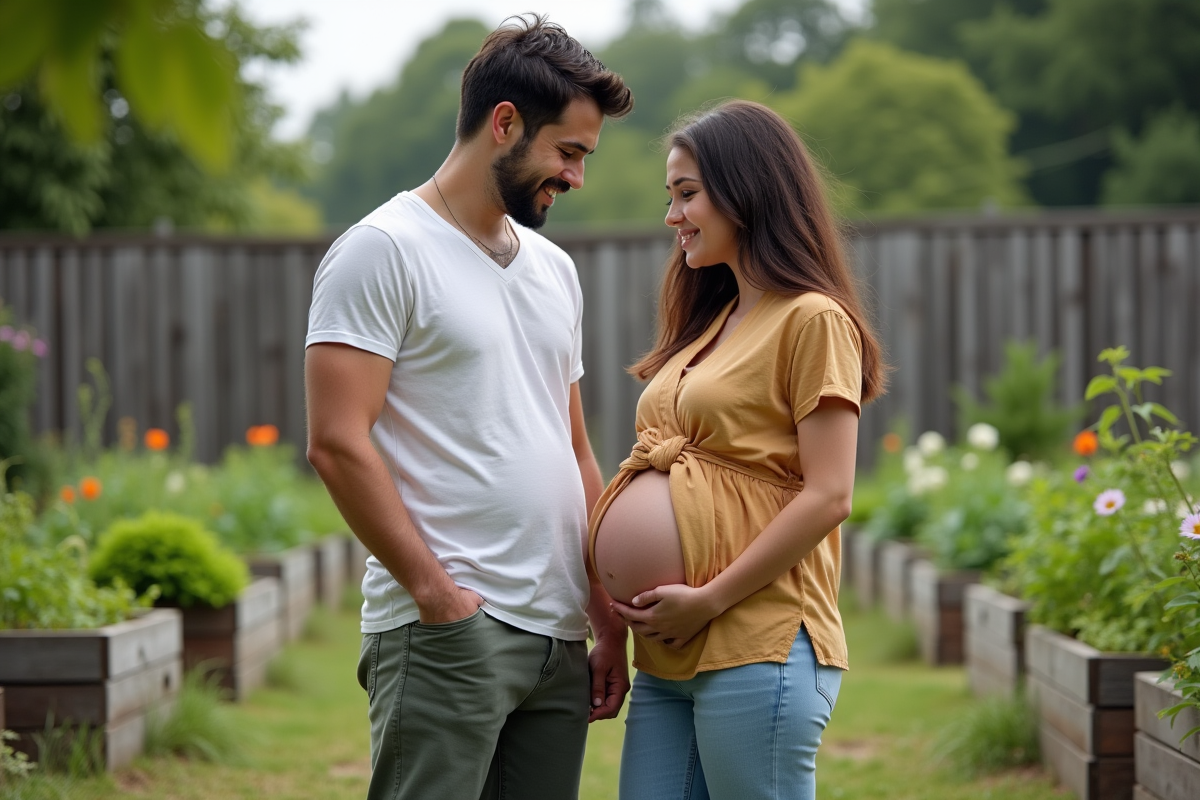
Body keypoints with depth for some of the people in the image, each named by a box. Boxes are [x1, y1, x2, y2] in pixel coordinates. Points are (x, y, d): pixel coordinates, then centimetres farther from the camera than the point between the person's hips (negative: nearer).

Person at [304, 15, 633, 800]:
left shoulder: (555, 269, 20)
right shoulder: (385, 249, -5)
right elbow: (338, 443, -12)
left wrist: (611, 622, 15)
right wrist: (436, 592, -16)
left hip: (559, 639, 8)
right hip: (447, 633, -7)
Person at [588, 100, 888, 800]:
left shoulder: (811, 322, -7)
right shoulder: (712, 322, 20)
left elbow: (828, 496, -13)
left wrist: (709, 599, -16)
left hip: (761, 650, -8)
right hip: (670, 657, 8)